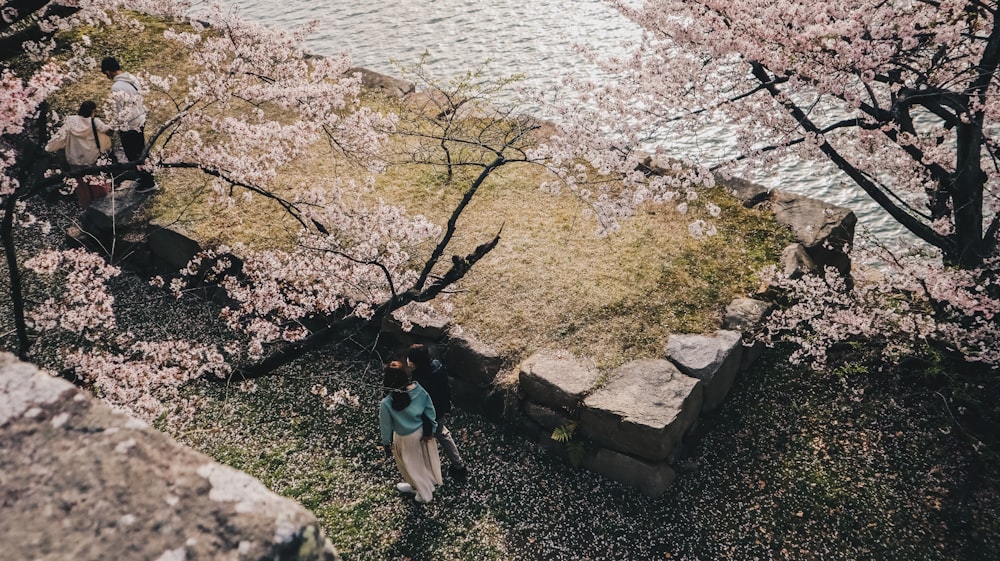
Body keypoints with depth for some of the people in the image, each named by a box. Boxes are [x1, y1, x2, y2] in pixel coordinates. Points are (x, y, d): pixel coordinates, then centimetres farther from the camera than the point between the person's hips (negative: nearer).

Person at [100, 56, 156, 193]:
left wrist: (122, 130, -13)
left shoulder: (117, 87, -25)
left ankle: (148, 183, 19)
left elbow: (124, 111, -24)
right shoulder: (132, 78, 0)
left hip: (130, 126, -8)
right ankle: (146, 176, 38)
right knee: (140, 153, 23)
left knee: (134, 156, 8)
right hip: (140, 120, 8)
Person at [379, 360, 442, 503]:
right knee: (423, 459, 30)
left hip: (405, 438, -4)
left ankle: (425, 493, 48)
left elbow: (386, 426, -17)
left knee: (412, 465, 25)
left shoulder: (386, 403, -34)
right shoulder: (419, 390, -24)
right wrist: (431, 429, 8)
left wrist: (386, 444, 1)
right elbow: (430, 412, -9)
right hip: (423, 432, 4)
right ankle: (416, 486, 58)